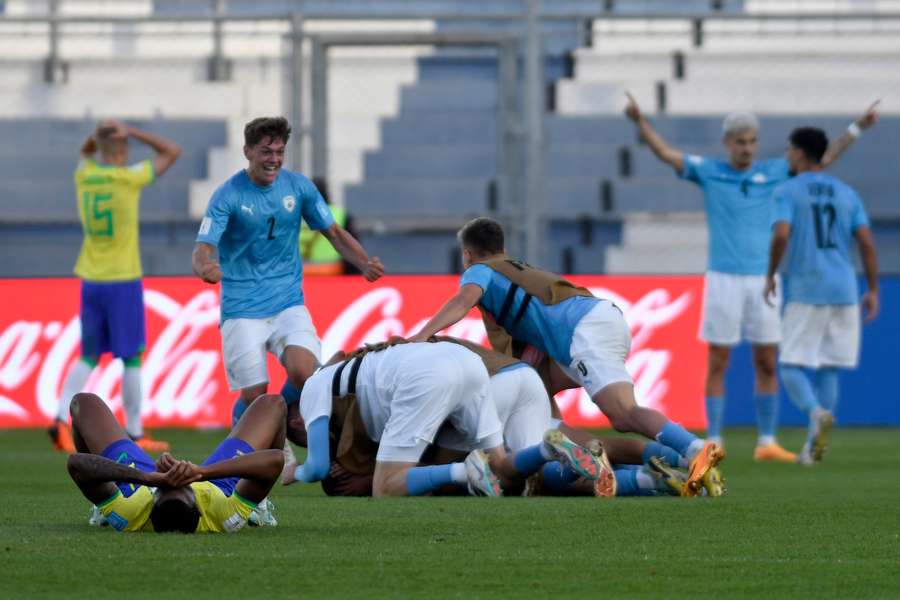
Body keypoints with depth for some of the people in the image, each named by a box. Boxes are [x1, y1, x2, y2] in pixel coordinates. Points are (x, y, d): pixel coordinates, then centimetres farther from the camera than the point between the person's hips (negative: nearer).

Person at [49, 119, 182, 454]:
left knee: (89, 357, 11)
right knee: (132, 357, 2)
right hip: (123, 279, -5)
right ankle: (135, 434, 6)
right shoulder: (129, 177, -10)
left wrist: (100, 135, 10)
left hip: (90, 281, 5)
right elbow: (173, 152, 0)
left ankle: (61, 418, -6)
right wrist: (132, 133, 0)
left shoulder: (83, 176, 4)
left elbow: (86, 153, 30)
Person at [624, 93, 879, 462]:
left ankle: (767, 444, 11)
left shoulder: (774, 172, 8)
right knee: (717, 363, 0)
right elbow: (664, 152, -8)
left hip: (763, 281, 3)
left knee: (767, 364, 4)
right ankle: (714, 443, 5)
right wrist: (639, 120, -23)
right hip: (723, 280, -2)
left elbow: (824, 159, 12)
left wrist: (858, 127, 6)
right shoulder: (708, 171, 2)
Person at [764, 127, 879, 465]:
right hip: (843, 290, 4)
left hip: (804, 291, -4)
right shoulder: (846, 194, 11)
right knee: (828, 369, 12)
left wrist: (770, 276, -3)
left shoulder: (788, 192, -1)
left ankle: (817, 412, -29)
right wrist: (873, 290, 8)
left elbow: (781, 235, -16)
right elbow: (867, 243, 4)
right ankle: (813, 444, 8)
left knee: (792, 367, 1)